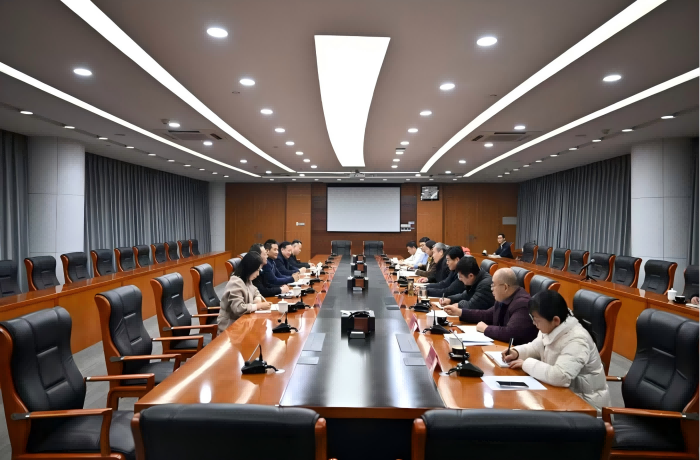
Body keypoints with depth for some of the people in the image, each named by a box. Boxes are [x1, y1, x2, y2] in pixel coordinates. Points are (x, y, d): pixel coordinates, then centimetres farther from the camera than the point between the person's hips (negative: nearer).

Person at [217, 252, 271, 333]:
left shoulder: (247, 280, 5)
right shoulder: (236, 283, -24)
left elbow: (256, 292, 20)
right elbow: (238, 308, -31)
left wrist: (258, 300, -4)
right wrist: (260, 306, -22)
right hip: (231, 325, -8)